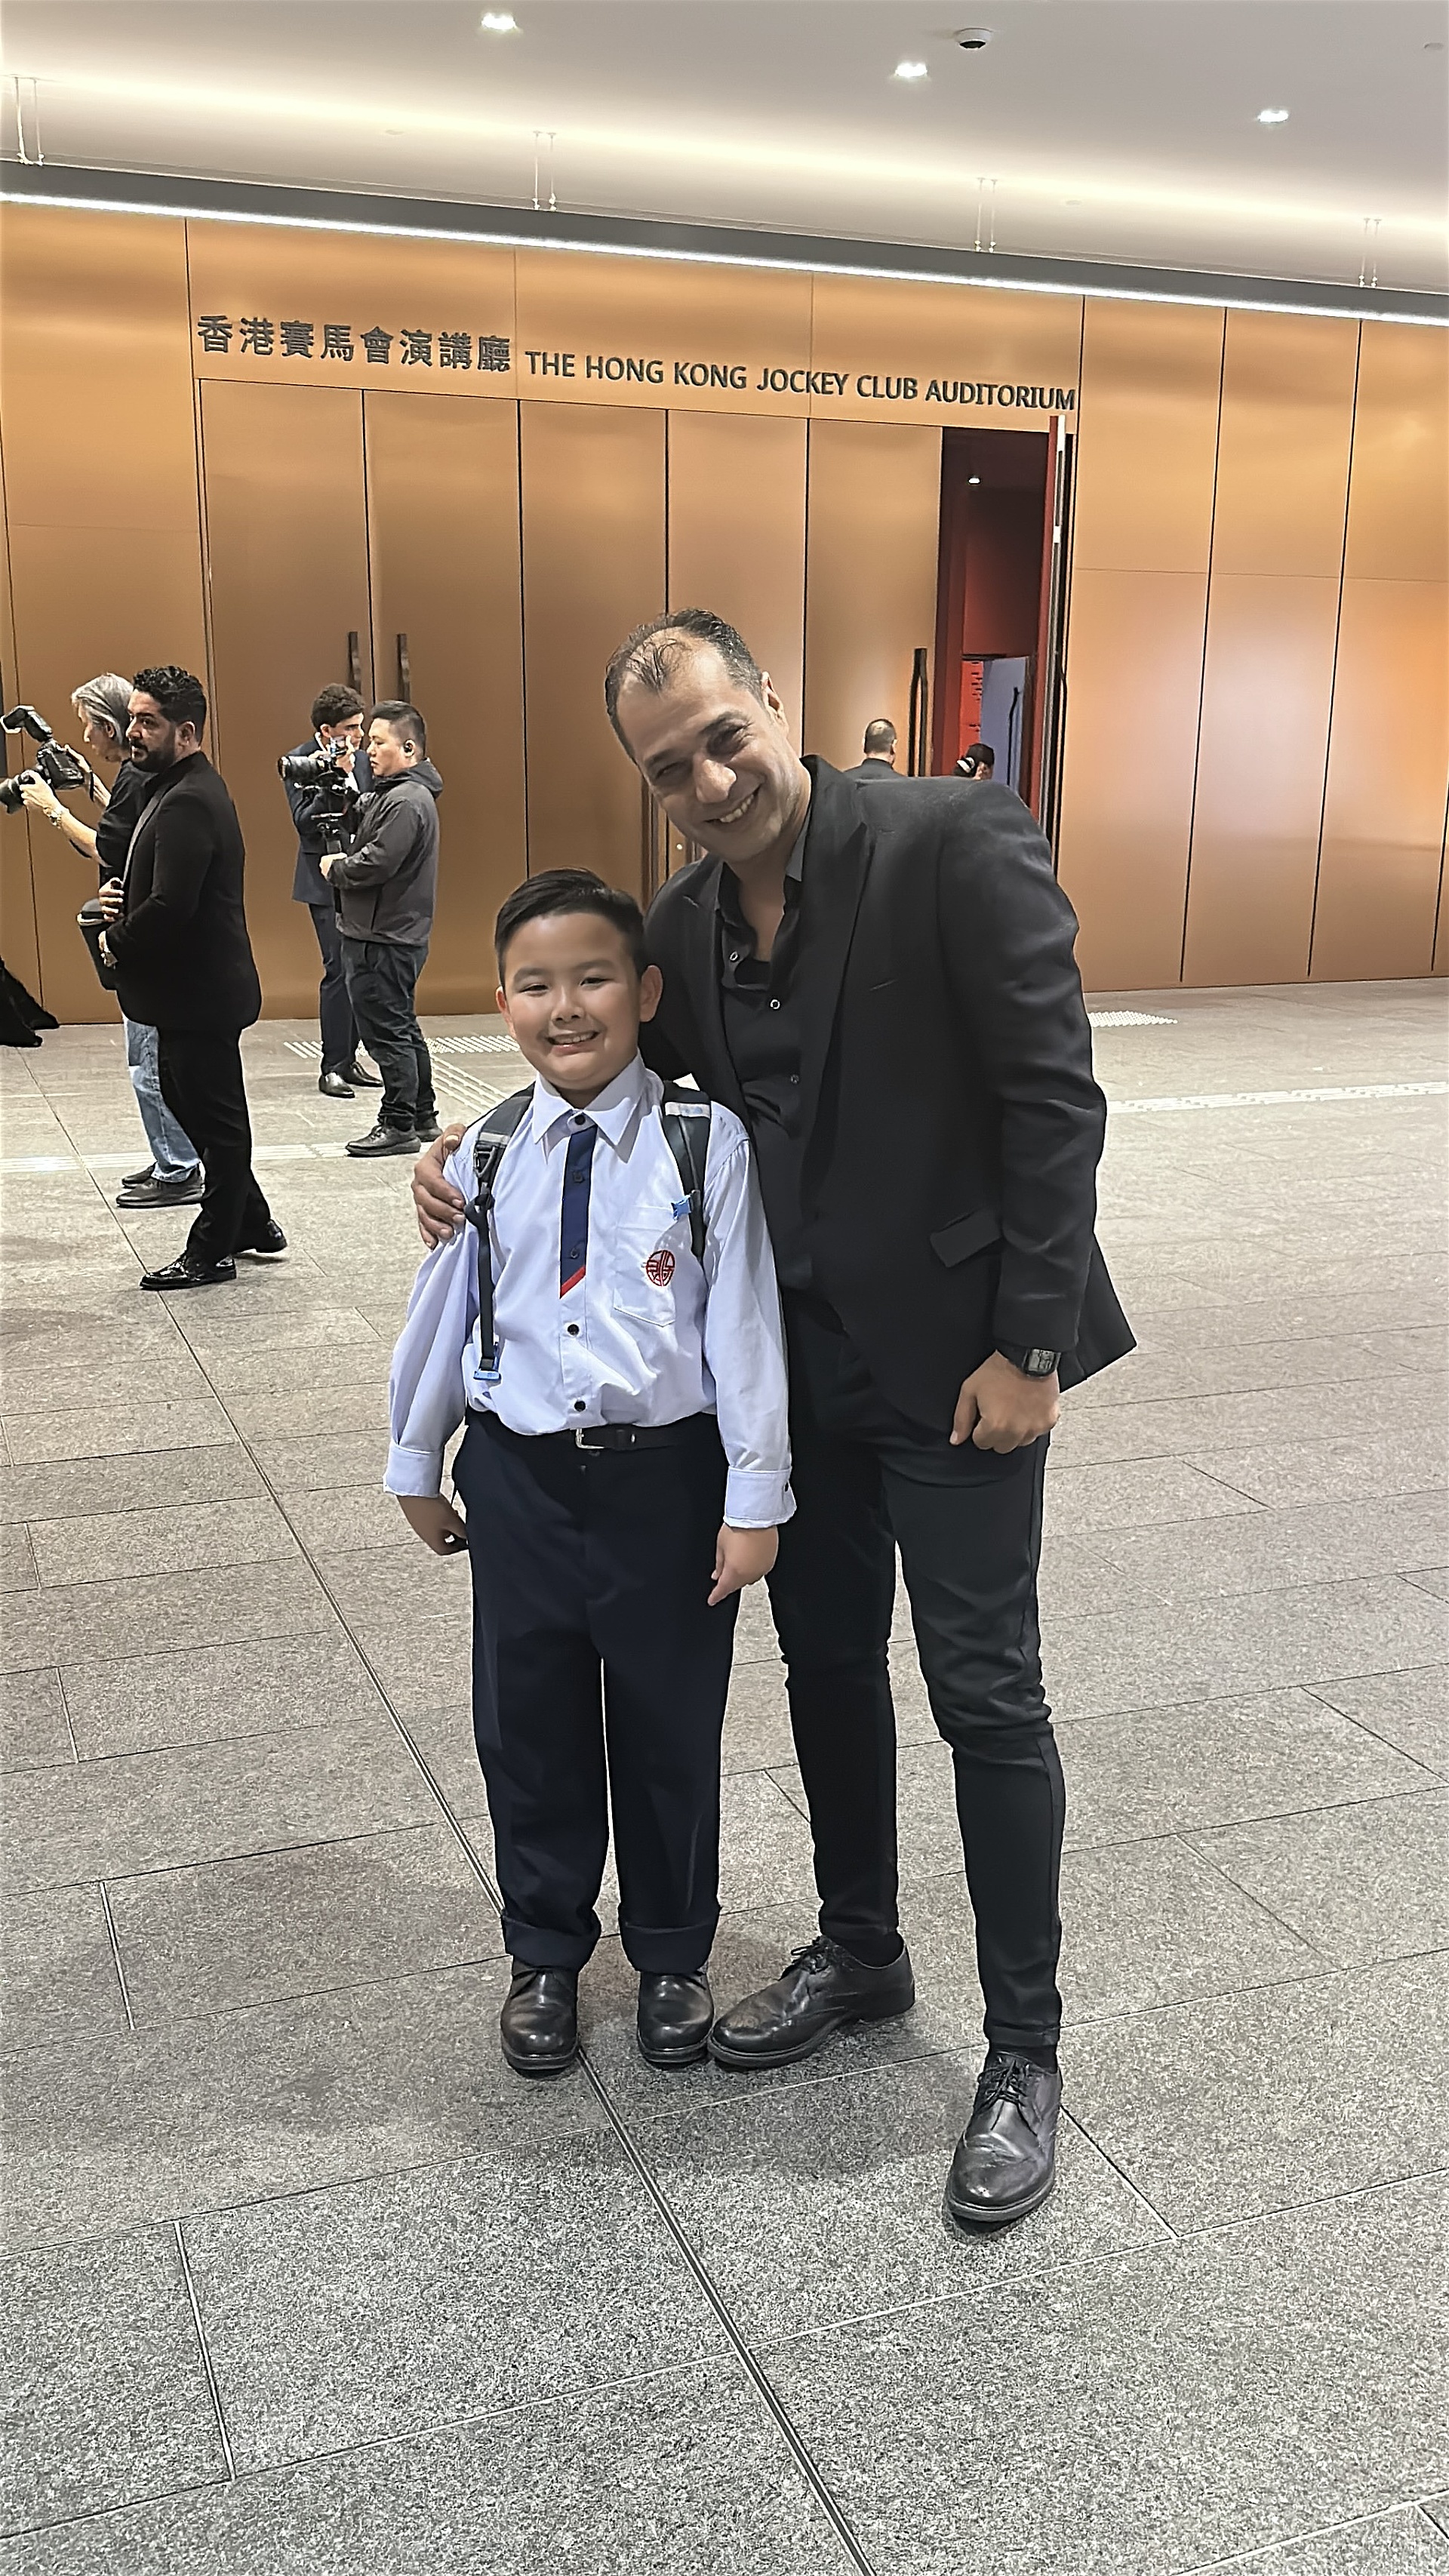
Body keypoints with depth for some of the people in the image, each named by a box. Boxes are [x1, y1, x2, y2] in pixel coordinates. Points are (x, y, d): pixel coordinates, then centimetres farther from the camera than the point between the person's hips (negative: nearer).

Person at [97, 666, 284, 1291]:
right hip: (189, 987, 11)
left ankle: (212, 1252, 12)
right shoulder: (176, 789, 13)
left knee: (216, 1120, 1)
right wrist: (123, 897, 1)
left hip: (201, 992, -11)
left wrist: (118, 941, -11)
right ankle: (252, 1223, 30)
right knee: (185, 1102, 19)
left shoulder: (189, 803, -21)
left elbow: (171, 906, -28)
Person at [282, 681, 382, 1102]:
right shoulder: (300, 762, -7)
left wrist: (349, 781, -7)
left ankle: (348, 1060, 19)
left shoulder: (360, 758, 9)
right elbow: (305, 821, -17)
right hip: (326, 881, -6)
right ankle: (333, 1067, -2)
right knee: (339, 970, -9)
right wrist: (335, 776, -21)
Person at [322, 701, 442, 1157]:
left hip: (386, 939, -11)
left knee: (386, 1030, -4)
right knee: (401, 1026, 17)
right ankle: (423, 1116, 26)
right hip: (389, 933, 11)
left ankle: (398, 1125, 3)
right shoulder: (393, 793, 16)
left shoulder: (407, 801, -18)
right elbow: (368, 841, 19)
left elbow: (379, 862, -25)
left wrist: (335, 869, -9)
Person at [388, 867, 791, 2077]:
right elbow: (443, 1312, 9)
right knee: (529, 1730, 14)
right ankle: (545, 1955, 37)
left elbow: (743, 1321, -9)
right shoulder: (484, 1155, -1)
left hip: (667, 1478, -2)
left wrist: (755, 1496, -8)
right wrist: (418, 1464, 16)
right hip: (521, 1478, 3)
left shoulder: (706, 1144, -10)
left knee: (671, 1731, 12)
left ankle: (673, 1955, 36)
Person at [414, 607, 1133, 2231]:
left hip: (956, 1351, -6)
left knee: (984, 1692, 2)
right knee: (826, 1660, 17)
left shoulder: (956, 847, -17)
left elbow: (1054, 1102, -17)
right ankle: (859, 1953, 39)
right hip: (798, 1358, 6)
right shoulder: (683, 925, 3)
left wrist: (1030, 1345, -19)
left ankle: (1024, 2053, 18)